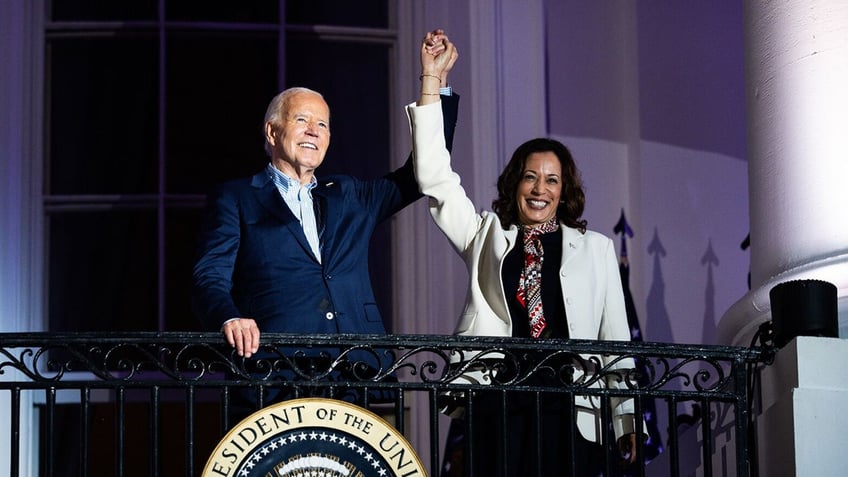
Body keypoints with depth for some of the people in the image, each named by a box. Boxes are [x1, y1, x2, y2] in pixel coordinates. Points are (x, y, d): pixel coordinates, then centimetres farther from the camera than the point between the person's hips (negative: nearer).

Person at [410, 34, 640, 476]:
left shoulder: (595, 248, 15)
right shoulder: (486, 236, 17)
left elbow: (615, 337, 12)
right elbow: (435, 179, 9)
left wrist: (626, 416, 4)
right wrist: (431, 81, 6)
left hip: (570, 411, 0)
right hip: (496, 406, 0)